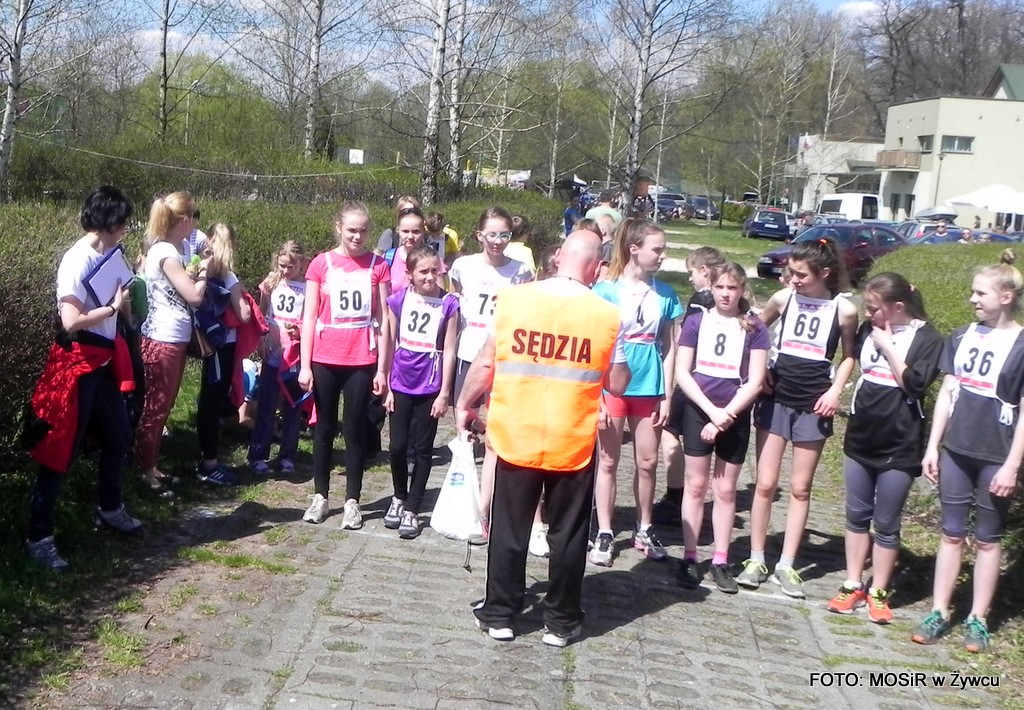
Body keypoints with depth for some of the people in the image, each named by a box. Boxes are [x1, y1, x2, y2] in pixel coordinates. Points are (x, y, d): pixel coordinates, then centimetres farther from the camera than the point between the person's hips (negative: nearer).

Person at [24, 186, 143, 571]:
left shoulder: (108, 254, 5)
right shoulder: (78, 260, -19)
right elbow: (71, 321, -24)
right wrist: (114, 307, -15)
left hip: (102, 363, 9)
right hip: (76, 365, -9)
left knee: (118, 438, 21)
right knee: (60, 451, -3)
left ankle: (109, 509, 41)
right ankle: (38, 538, 5)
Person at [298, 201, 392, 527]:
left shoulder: (377, 266, 0)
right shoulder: (321, 263, 0)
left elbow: (383, 320, 1)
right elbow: (309, 317, 1)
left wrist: (382, 368, -1)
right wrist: (304, 365, -3)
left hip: (362, 362, 0)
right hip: (325, 360, 1)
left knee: (355, 429, 6)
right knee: (325, 428, 10)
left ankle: (352, 501, 14)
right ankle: (320, 497, 21)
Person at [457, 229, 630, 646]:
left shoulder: (513, 299, -6)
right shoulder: (607, 316, -8)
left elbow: (485, 364, -2)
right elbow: (617, 385, -1)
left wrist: (464, 405, 13)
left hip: (516, 438, 1)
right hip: (573, 444, -1)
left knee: (508, 530, 14)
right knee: (567, 534, 13)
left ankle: (499, 616, 23)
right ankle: (561, 622, 22)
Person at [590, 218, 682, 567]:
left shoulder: (664, 294, 4)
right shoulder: (606, 290, -7)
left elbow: (668, 348, 7)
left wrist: (667, 396, 4)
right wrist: (596, 397, -10)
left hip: (648, 387, 3)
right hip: (612, 385, -3)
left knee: (648, 462, 11)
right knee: (608, 461, 6)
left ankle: (644, 530, 27)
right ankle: (604, 533, 16)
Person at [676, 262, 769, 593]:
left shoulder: (754, 328, 0)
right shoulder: (696, 321, 0)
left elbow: (754, 382, -4)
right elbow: (682, 372, -3)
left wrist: (726, 415, -13)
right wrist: (711, 410, -12)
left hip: (735, 416, 0)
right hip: (698, 411, 0)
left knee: (725, 489, 7)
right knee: (696, 485, 4)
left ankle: (721, 560, 15)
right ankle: (689, 557, 11)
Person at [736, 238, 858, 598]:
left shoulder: (844, 310, -6)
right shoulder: (783, 298, -2)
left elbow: (849, 355, 8)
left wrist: (835, 390, -6)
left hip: (812, 405, -1)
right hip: (776, 399, 1)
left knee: (800, 488, 7)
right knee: (765, 484, 2)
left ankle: (786, 565, 15)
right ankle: (756, 559, 13)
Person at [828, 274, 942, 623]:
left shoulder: (927, 338, -10)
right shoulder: (869, 330, 3)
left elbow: (914, 384, -20)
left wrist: (888, 346, -17)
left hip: (899, 446, -5)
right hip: (860, 439, 5)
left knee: (886, 524, 6)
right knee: (856, 516, 12)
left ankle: (878, 593, 18)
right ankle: (853, 585, 23)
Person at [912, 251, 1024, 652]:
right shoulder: (961, 337, 5)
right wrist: (932, 446, 6)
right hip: (955, 451, 4)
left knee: (987, 539, 8)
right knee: (951, 533, 10)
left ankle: (978, 619, 18)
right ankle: (939, 612, 18)